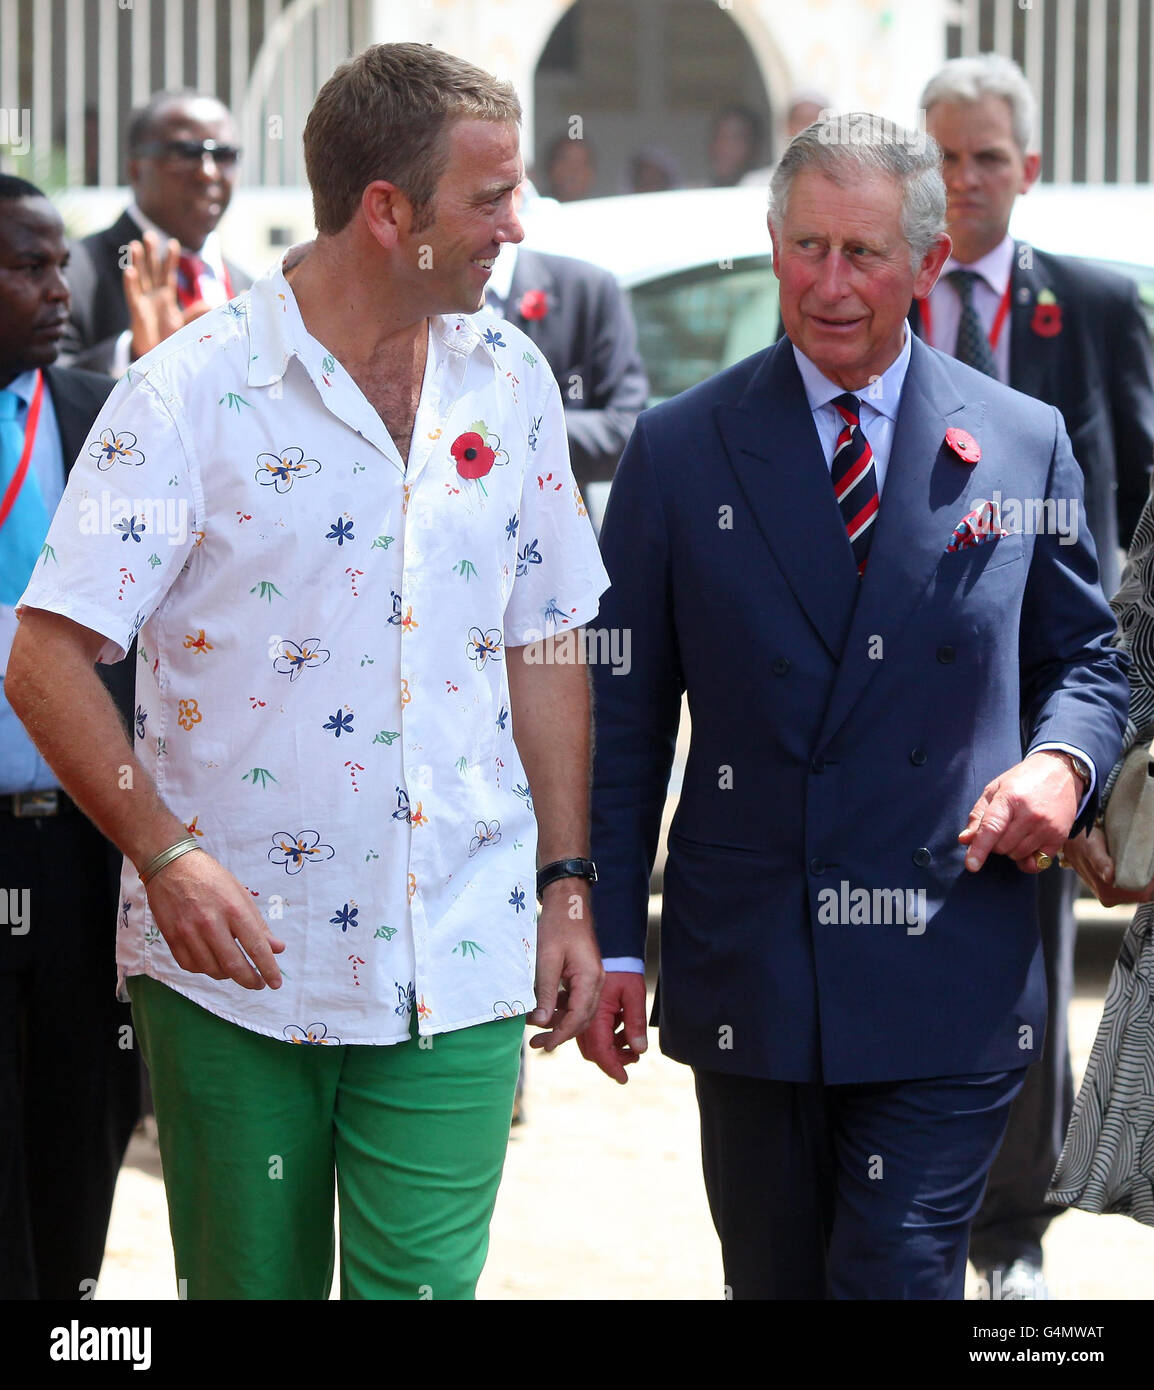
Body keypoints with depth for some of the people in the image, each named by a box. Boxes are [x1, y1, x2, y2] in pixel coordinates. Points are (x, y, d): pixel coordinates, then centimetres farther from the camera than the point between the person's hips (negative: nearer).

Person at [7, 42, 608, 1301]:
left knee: (426, 1282, -2)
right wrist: (165, 854, -21)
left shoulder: (510, 386, 7)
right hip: (236, 962, -3)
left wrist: (566, 885, 9)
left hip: (456, 966, 3)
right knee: (251, 1283, 8)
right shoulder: (192, 392, -9)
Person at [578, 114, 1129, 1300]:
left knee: (897, 1275, -9)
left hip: (946, 983, -1)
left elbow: (1083, 657, 14)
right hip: (747, 971, 1)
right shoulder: (680, 450, 3)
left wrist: (1061, 761, -9)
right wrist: (609, 937, 0)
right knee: (772, 1279, 11)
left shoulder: (1023, 445, 4)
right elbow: (623, 713, 5)